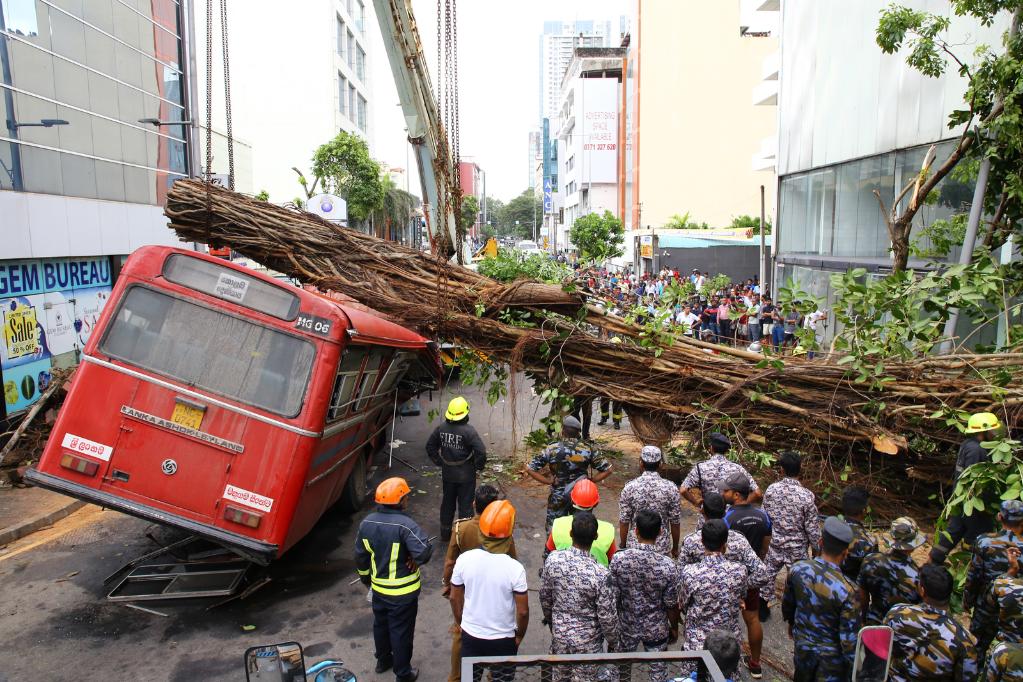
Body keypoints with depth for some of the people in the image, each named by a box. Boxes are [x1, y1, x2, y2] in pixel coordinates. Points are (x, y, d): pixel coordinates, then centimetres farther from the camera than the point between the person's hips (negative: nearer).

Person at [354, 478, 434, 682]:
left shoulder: (367, 523, -6)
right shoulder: (404, 525, -28)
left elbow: (361, 556, 4)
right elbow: (424, 550, -38)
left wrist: (366, 578, 19)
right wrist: (416, 560, -15)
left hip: (378, 587, 6)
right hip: (403, 591, -6)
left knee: (380, 624, 26)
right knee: (401, 631, 10)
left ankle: (383, 660, 46)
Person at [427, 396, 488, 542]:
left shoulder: (441, 428, -6)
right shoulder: (468, 431, -22)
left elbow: (430, 446, 5)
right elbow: (481, 451, -25)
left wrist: (439, 462, 13)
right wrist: (479, 466, -8)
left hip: (447, 473, 5)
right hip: (466, 475, -5)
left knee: (447, 502, 20)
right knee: (465, 504, 8)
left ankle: (445, 533, 32)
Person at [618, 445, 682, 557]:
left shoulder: (629, 488, -10)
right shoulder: (670, 488, -10)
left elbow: (624, 522, -6)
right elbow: (675, 522, -3)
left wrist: (623, 546, 8)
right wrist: (675, 547, 11)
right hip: (662, 547, 0)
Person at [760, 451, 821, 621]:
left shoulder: (771, 489, -15)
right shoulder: (806, 496, -23)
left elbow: (764, 516, -3)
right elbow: (812, 527, -15)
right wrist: (816, 547, 2)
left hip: (774, 543, 2)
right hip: (797, 548, -2)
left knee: (768, 575, 21)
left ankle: (763, 609, 36)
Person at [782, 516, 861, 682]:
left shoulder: (797, 569, -18)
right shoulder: (848, 591, -31)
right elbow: (849, 637, -22)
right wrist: (854, 666, -4)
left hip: (802, 646, 4)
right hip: (831, 655, -4)